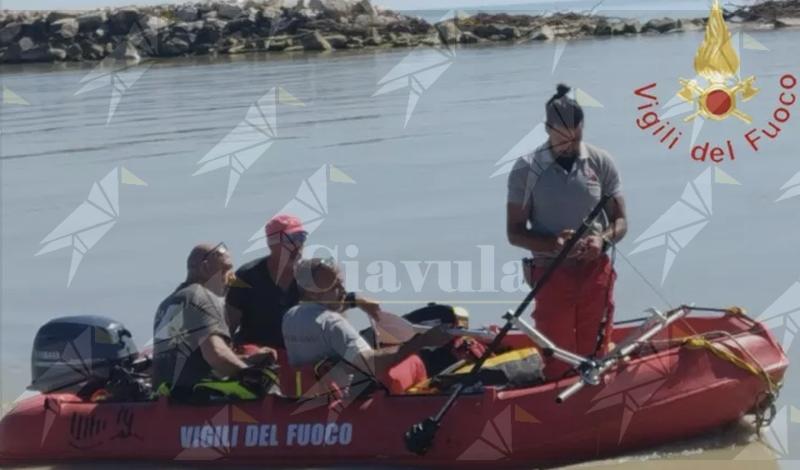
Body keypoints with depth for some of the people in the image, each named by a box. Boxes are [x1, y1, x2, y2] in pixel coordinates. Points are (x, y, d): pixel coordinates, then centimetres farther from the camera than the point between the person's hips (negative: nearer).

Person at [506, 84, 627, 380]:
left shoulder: (601, 163, -1)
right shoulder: (527, 169, -6)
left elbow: (620, 221, 5)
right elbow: (515, 232, -3)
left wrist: (603, 240, -17)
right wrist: (552, 244, -21)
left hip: (596, 271, 2)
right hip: (551, 273, -2)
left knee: (595, 356, 8)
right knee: (557, 362, 1)